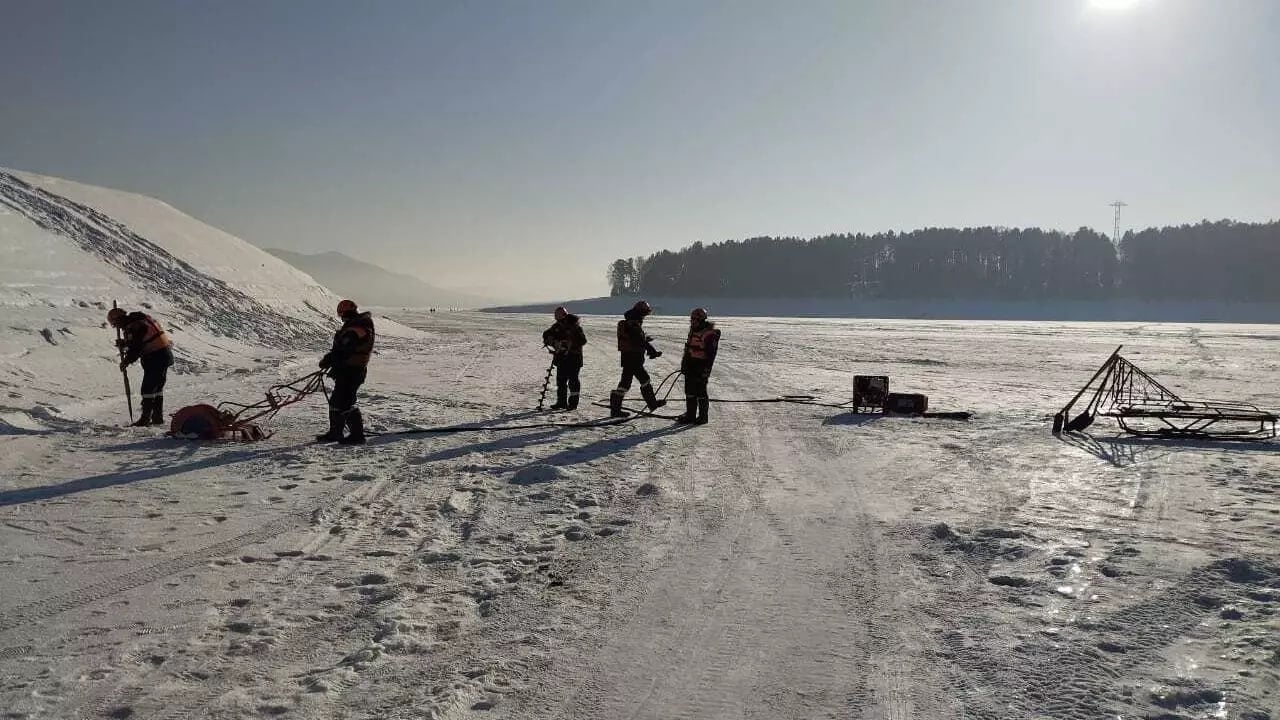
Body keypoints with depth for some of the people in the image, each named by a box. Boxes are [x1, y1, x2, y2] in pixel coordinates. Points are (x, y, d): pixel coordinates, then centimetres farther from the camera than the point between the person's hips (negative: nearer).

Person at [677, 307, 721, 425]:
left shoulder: (710, 334, -14)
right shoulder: (693, 331, 13)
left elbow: (711, 353, -17)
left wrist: (706, 369, -20)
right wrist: (684, 364, 19)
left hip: (701, 367, -8)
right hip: (690, 366, 8)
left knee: (701, 392, -2)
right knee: (689, 392, 11)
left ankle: (703, 416, 8)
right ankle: (690, 415, 19)